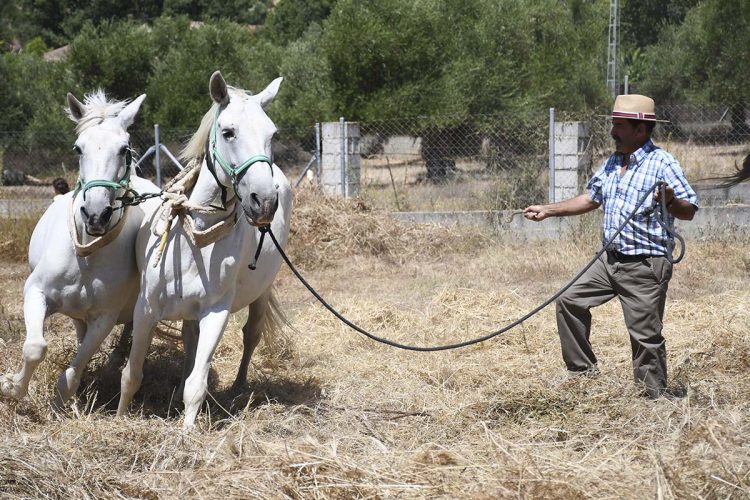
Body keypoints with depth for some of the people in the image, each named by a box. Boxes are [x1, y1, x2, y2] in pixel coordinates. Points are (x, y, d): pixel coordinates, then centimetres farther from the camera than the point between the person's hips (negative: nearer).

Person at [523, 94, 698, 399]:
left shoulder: (663, 164, -12)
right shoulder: (612, 164, 12)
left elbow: (689, 211, -14)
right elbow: (591, 199, 26)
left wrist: (671, 202, -36)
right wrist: (548, 211, 23)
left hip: (645, 267, -8)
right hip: (610, 259, 8)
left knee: (646, 336, -7)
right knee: (570, 302, 10)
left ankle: (655, 397, 4)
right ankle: (583, 371, 20)